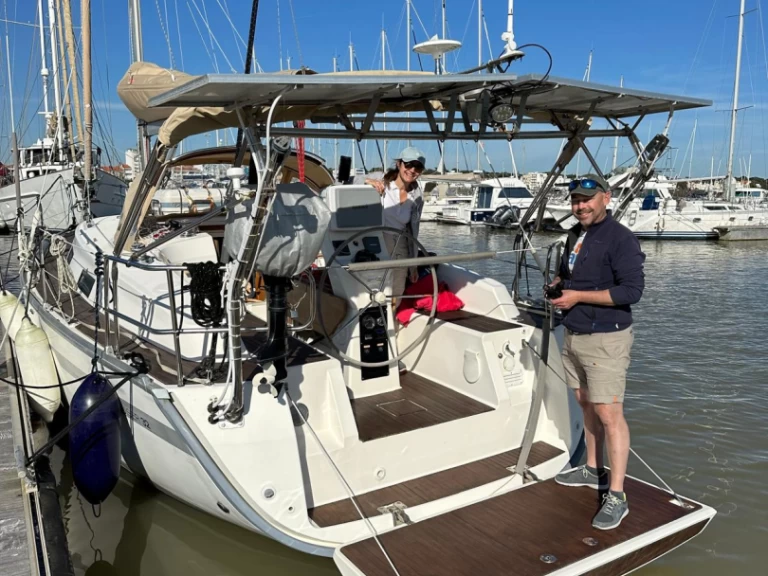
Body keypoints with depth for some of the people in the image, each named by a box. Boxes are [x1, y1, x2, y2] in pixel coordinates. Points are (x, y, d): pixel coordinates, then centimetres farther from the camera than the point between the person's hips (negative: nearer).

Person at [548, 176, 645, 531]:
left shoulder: (620, 239, -14)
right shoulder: (575, 235, 12)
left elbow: (632, 290, -22)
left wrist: (577, 296, -20)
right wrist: (557, 284, 4)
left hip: (606, 340, -8)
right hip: (573, 336, 8)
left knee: (609, 414, -7)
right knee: (587, 405, 17)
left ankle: (616, 496, 0)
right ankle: (593, 471, 32)